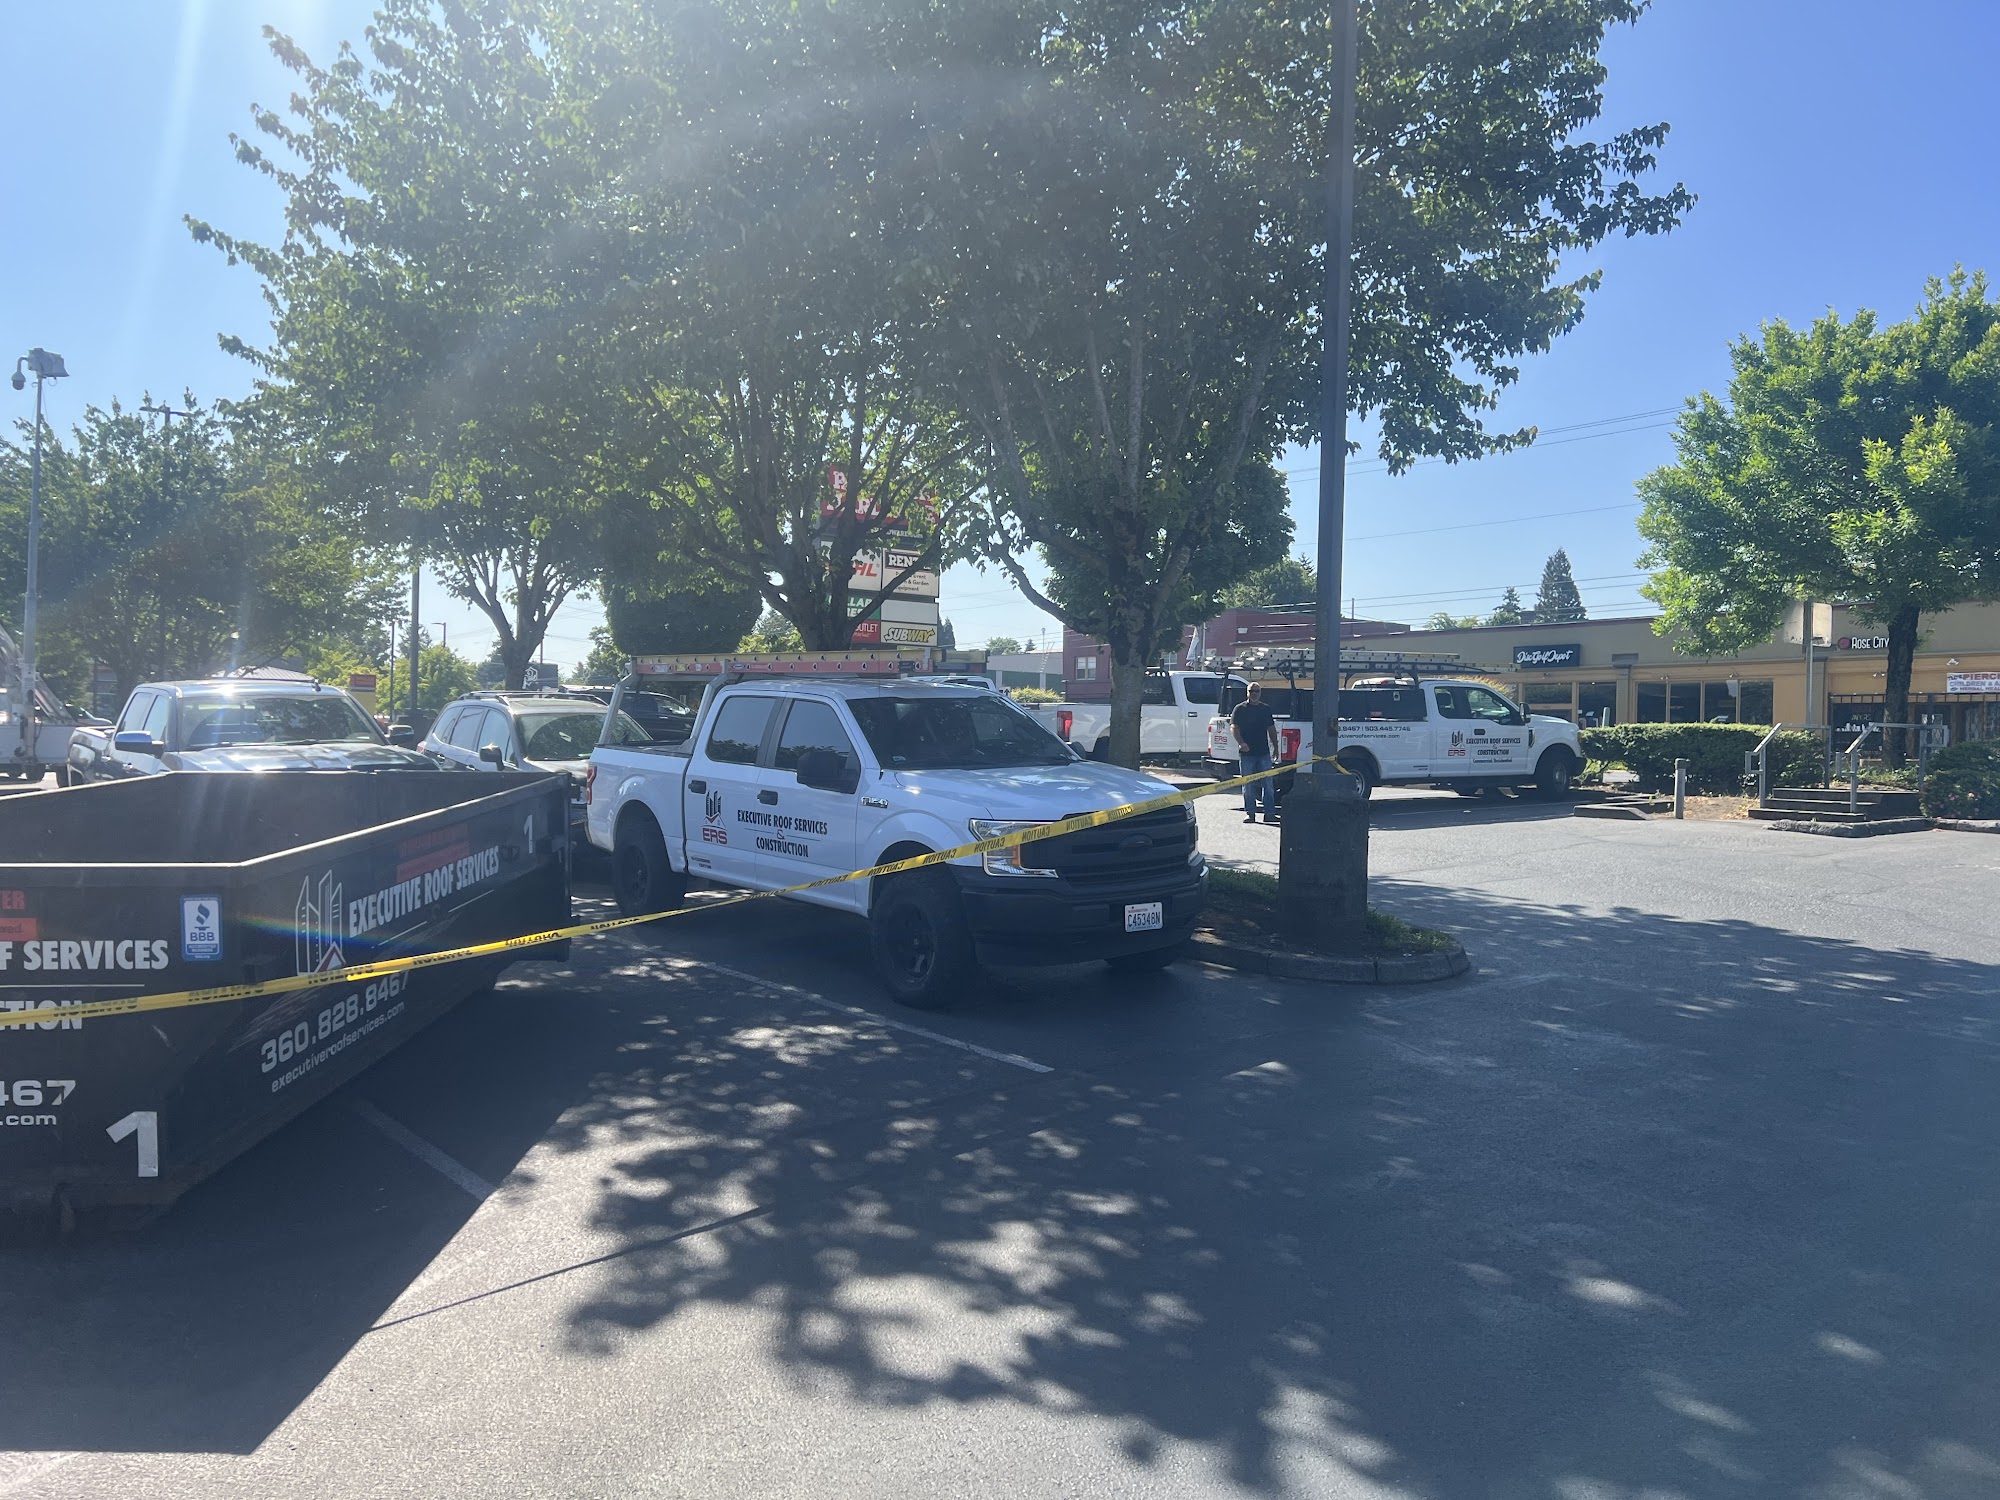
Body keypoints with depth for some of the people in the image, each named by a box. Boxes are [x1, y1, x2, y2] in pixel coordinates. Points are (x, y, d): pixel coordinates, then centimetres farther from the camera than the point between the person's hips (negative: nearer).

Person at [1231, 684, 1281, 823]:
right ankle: (1250, 813, 7)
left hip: (1264, 752, 3)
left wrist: (1275, 747, 13)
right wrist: (1241, 742, -20)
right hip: (1246, 753, -3)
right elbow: (1234, 727, -5)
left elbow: (1271, 729, 18)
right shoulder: (1240, 709, 2)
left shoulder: (1266, 709, 14)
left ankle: (1270, 813, 7)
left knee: (1268, 784, 3)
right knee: (1248, 785, 1)